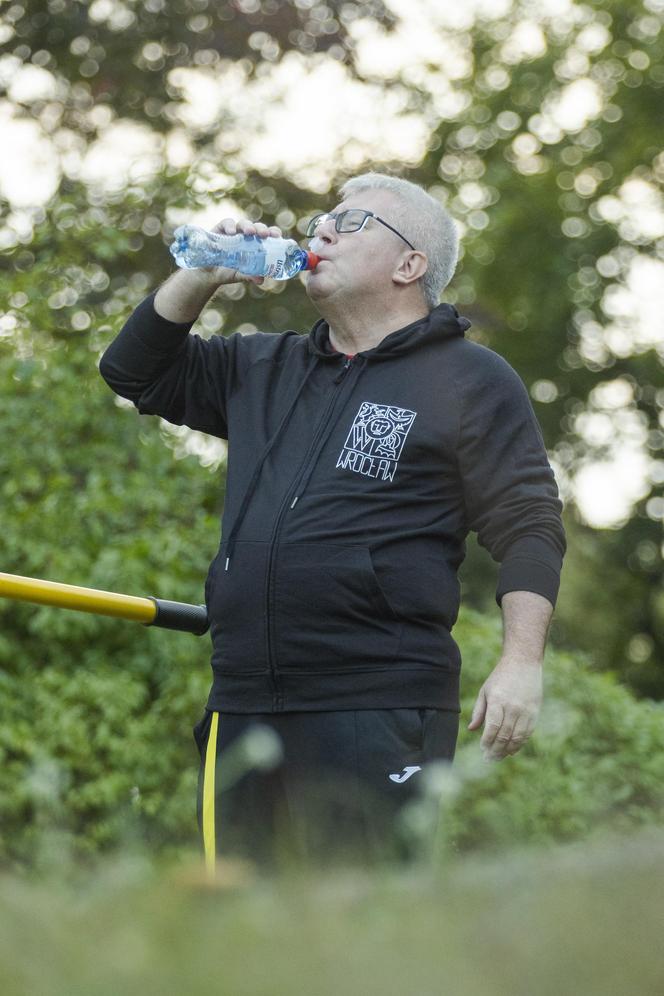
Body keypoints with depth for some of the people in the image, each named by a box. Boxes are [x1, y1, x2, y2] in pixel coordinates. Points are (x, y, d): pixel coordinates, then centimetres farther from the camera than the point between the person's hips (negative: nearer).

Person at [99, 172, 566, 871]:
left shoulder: (468, 380, 4)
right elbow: (135, 371, 28)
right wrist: (201, 277, 14)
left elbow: (528, 527, -2)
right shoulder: (264, 368, 23)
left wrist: (522, 661, -13)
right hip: (244, 711, 6)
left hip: (382, 710, -6)